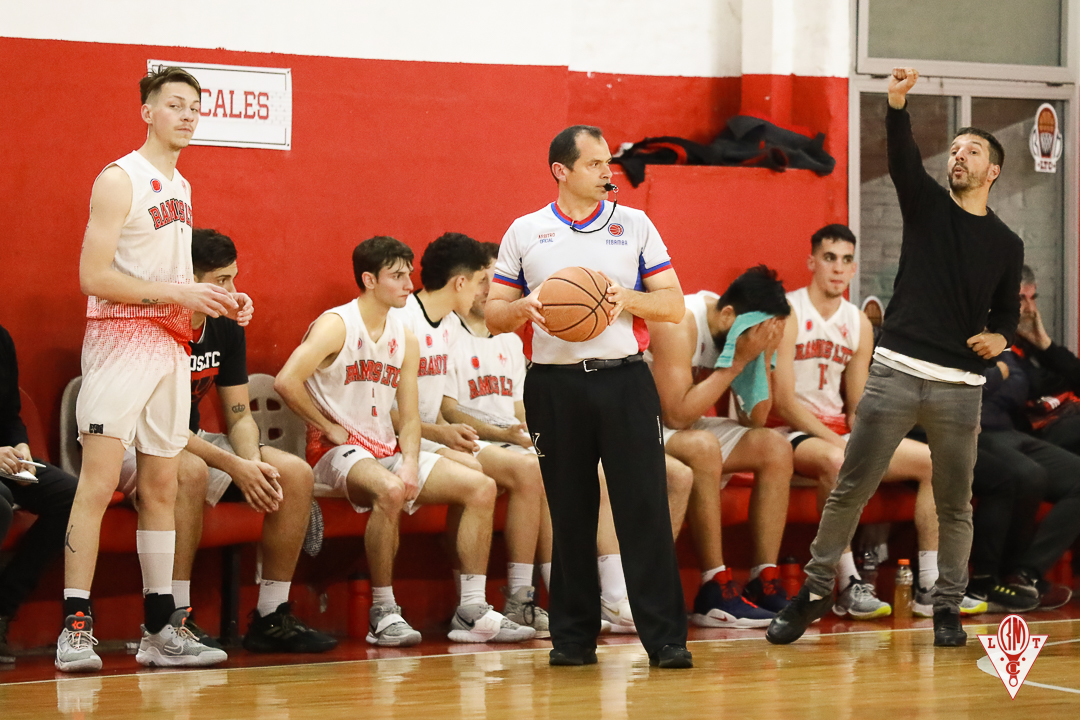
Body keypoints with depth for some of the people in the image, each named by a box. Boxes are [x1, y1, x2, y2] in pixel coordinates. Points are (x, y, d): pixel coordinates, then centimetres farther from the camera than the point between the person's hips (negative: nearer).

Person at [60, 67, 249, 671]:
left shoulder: (181, 188, 17)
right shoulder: (119, 180, -8)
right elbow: (94, 276, -15)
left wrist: (219, 301, 10)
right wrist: (179, 293, -18)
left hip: (171, 344, 8)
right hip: (121, 338, -8)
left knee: (162, 486, 9)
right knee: (99, 481, -11)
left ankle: (161, 628, 12)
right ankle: (76, 627, -12)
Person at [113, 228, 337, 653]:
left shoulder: (227, 329, 2)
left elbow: (239, 415, 5)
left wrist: (253, 464, -18)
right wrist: (234, 466, -30)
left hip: (192, 441, 8)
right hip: (130, 445, -8)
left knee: (297, 474, -9)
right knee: (190, 471, -41)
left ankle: (271, 618, -6)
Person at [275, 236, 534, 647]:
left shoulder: (405, 340, 13)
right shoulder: (337, 326, -9)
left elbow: (409, 417, 10)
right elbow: (286, 382, -21)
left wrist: (410, 462, -9)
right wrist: (331, 428, -13)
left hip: (388, 451, 8)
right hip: (337, 454, -8)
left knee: (481, 486, -8)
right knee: (390, 489, -40)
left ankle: (472, 612, -8)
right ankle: (383, 612, -28)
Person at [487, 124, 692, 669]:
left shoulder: (634, 225, 9)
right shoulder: (524, 232, 9)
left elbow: (673, 305, 7)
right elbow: (493, 315, 10)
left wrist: (627, 297, -11)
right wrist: (524, 308, -11)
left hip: (625, 381, 0)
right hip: (555, 386, 0)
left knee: (644, 509, -6)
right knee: (570, 515, 4)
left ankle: (666, 639, -5)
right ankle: (572, 638, 12)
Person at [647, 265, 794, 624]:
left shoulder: (740, 329, -2)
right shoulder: (679, 324, -26)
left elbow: (755, 420, -1)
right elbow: (677, 415, -33)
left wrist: (763, 358, -16)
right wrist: (738, 362, -29)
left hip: (685, 427, 9)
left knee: (775, 448, -4)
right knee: (703, 446, -36)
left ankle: (765, 585, -6)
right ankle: (714, 594, -33)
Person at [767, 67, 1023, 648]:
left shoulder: (1006, 244, 13)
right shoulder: (926, 205, 8)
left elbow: (1006, 313, 19)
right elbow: (901, 157, -10)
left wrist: (999, 337, -5)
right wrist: (897, 103, -27)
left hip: (960, 385, 1)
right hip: (896, 372, -1)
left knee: (955, 505, 2)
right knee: (850, 488, -3)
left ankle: (947, 606, 15)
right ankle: (815, 590, 8)